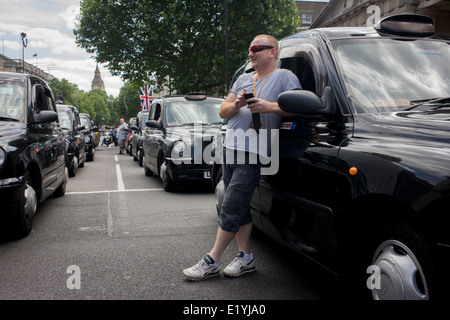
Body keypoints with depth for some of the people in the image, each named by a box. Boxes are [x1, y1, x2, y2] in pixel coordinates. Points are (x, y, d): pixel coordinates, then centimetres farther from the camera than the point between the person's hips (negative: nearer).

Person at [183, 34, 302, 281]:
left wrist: (270, 107, -21)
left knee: (230, 209, -8)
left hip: (254, 154, -7)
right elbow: (223, 112, 17)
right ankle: (245, 258, 17)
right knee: (239, 208, 8)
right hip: (231, 147, 7)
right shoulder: (243, 79, 22)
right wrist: (236, 105, -4)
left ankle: (212, 262, 0)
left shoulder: (284, 77, 2)